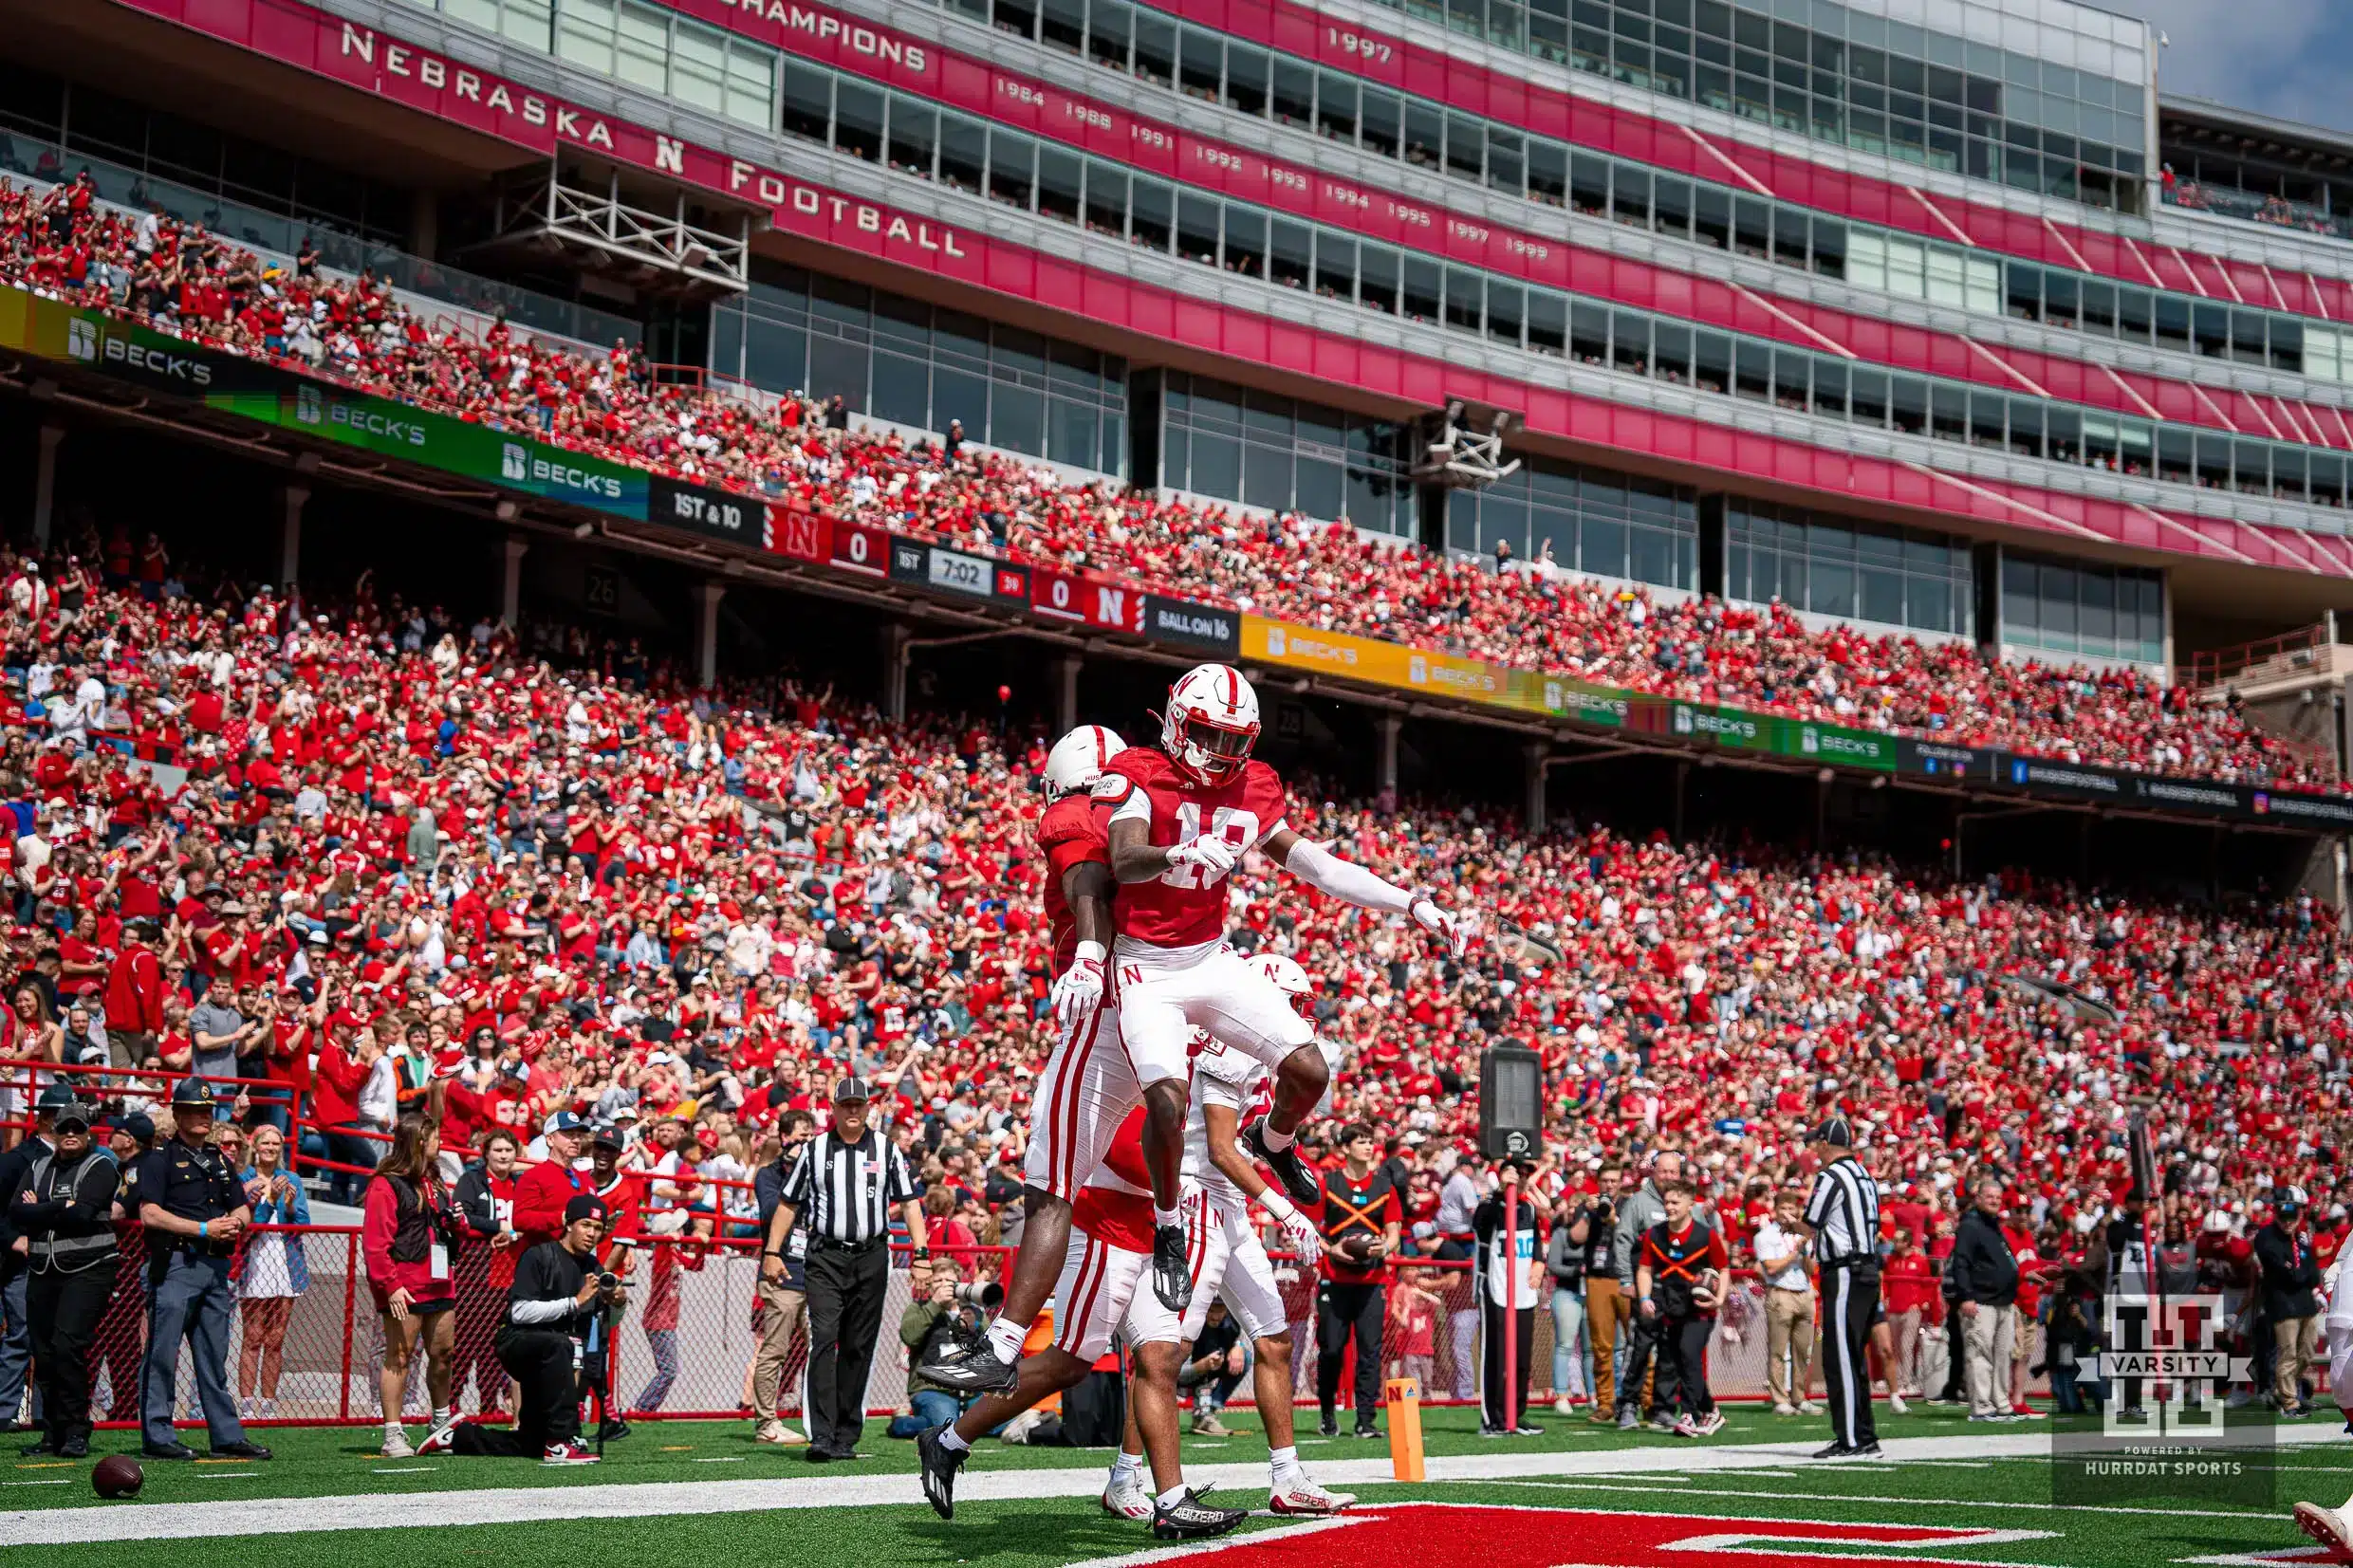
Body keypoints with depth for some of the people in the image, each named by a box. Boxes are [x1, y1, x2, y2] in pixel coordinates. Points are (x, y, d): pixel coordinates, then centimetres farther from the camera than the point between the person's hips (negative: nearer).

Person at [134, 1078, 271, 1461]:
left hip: (217, 1266, 7)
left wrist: (234, 1221, -4)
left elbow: (243, 1209, 21)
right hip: (175, 1264, -7)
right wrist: (204, 1229, -14)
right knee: (163, 1353, -5)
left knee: (214, 1356, 9)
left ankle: (227, 1435, 11)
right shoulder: (159, 1157, -1)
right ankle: (156, 1436, -2)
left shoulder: (218, 1161, 21)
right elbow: (150, 1214, -11)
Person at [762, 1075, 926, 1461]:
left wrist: (921, 1255, -4)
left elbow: (910, 1203, 5)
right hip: (825, 1258, -1)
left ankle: (846, 1437, 12)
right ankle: (821, 1437, -19)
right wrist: (772, 1252, 5)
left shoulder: (887, 1150, 7)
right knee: (824, 1339, -14)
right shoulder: (814, 1150, 7)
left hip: (871, 1259, 1)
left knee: (858, 1348, 4)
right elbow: (788, 1204, 12)